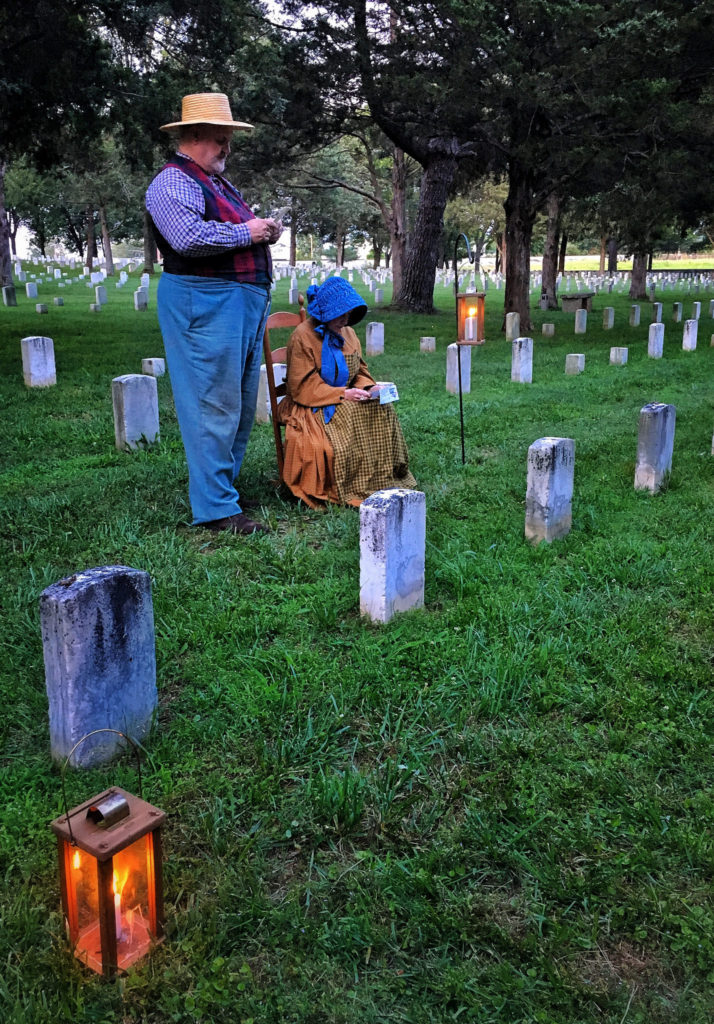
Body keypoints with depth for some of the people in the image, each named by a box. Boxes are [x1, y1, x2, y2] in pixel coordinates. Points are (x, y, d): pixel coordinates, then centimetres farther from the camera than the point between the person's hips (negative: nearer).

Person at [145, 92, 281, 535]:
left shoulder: (220, 184, 23)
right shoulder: (173, 183, -8)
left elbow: (242, 231, 32)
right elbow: (189, 237, -25)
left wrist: (267, 229, 9)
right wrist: (246, 233, -14)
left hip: (246, 300, 10)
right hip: (205, 302, -10)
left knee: (241, 404, 13)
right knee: (214, 405, -10)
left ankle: (223, 485, 24)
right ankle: (216, 507, -5)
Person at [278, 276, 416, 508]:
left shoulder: (347, 333, 11)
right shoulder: (303, 336, -10)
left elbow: (360, 373, 17)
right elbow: (302, 387, -14)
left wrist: (369, 388, -8)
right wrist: (342, 394, -23)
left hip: (344, 401, 6)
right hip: (312, 408, -6)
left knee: (383, 410, -19)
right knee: (352, 414, -33)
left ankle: (384, 479, -14)